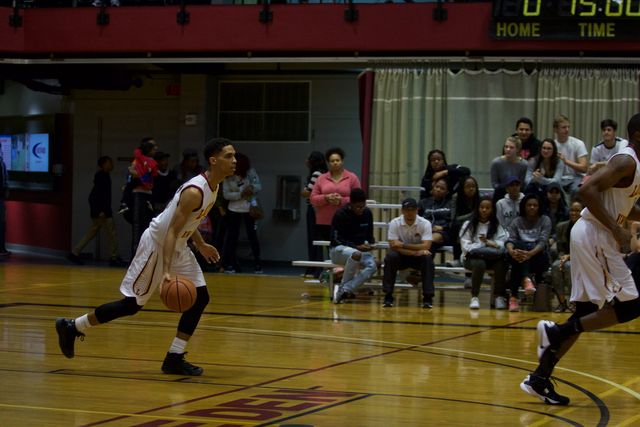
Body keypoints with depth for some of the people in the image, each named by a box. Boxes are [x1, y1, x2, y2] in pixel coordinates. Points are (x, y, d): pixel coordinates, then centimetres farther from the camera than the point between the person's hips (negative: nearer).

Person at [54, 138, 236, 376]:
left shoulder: (213, 187, 2)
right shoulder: (194, 192, -28)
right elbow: (171, 231, -30)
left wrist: (200, 245, 22)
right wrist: (166, 271, -36)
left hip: (178, 246, 9)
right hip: (157, 243, -9)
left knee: (200, 298, 1)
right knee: (132, 304, -4)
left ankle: (174, 358, 5)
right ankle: (71, 327, 10)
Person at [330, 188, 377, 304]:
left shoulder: (367, 213, 2)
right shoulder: (341, 214, -14)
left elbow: (369, 236, 12)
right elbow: (336, 239, -14)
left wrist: (371, 244, -11)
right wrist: (356, 247, -25)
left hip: (361, 249, 5)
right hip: (339, 249, -5)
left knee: (372, 266, -29)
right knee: (356, 254, -40)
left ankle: (343, 290, -32)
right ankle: (343, 286, -24)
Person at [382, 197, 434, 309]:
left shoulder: (425, 223, -15)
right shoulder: (394, 223, -15)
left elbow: (426, 246, -25)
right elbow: (394, 246, -23)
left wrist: (403, 245, -32)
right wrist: (416, 251, -32)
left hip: (419, 257, 0)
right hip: (401, 257, 0)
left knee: (427, 259, -32)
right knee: (390, 257, -31)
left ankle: (428, 297, -26)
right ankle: (388, 296, -24)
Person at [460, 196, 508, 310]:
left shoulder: (497, 226, 11)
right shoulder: (468, 225, 7)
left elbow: (503, 244, -3)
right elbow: (466, 246, -4)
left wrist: (488, 242, -21)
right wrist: (483, 245, -17)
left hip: (491, 257, 2)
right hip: (472, 257, -2)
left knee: (501, 262, -33)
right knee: (479, 263, -38)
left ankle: (499, 296, -16)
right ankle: (474, 297, -23)